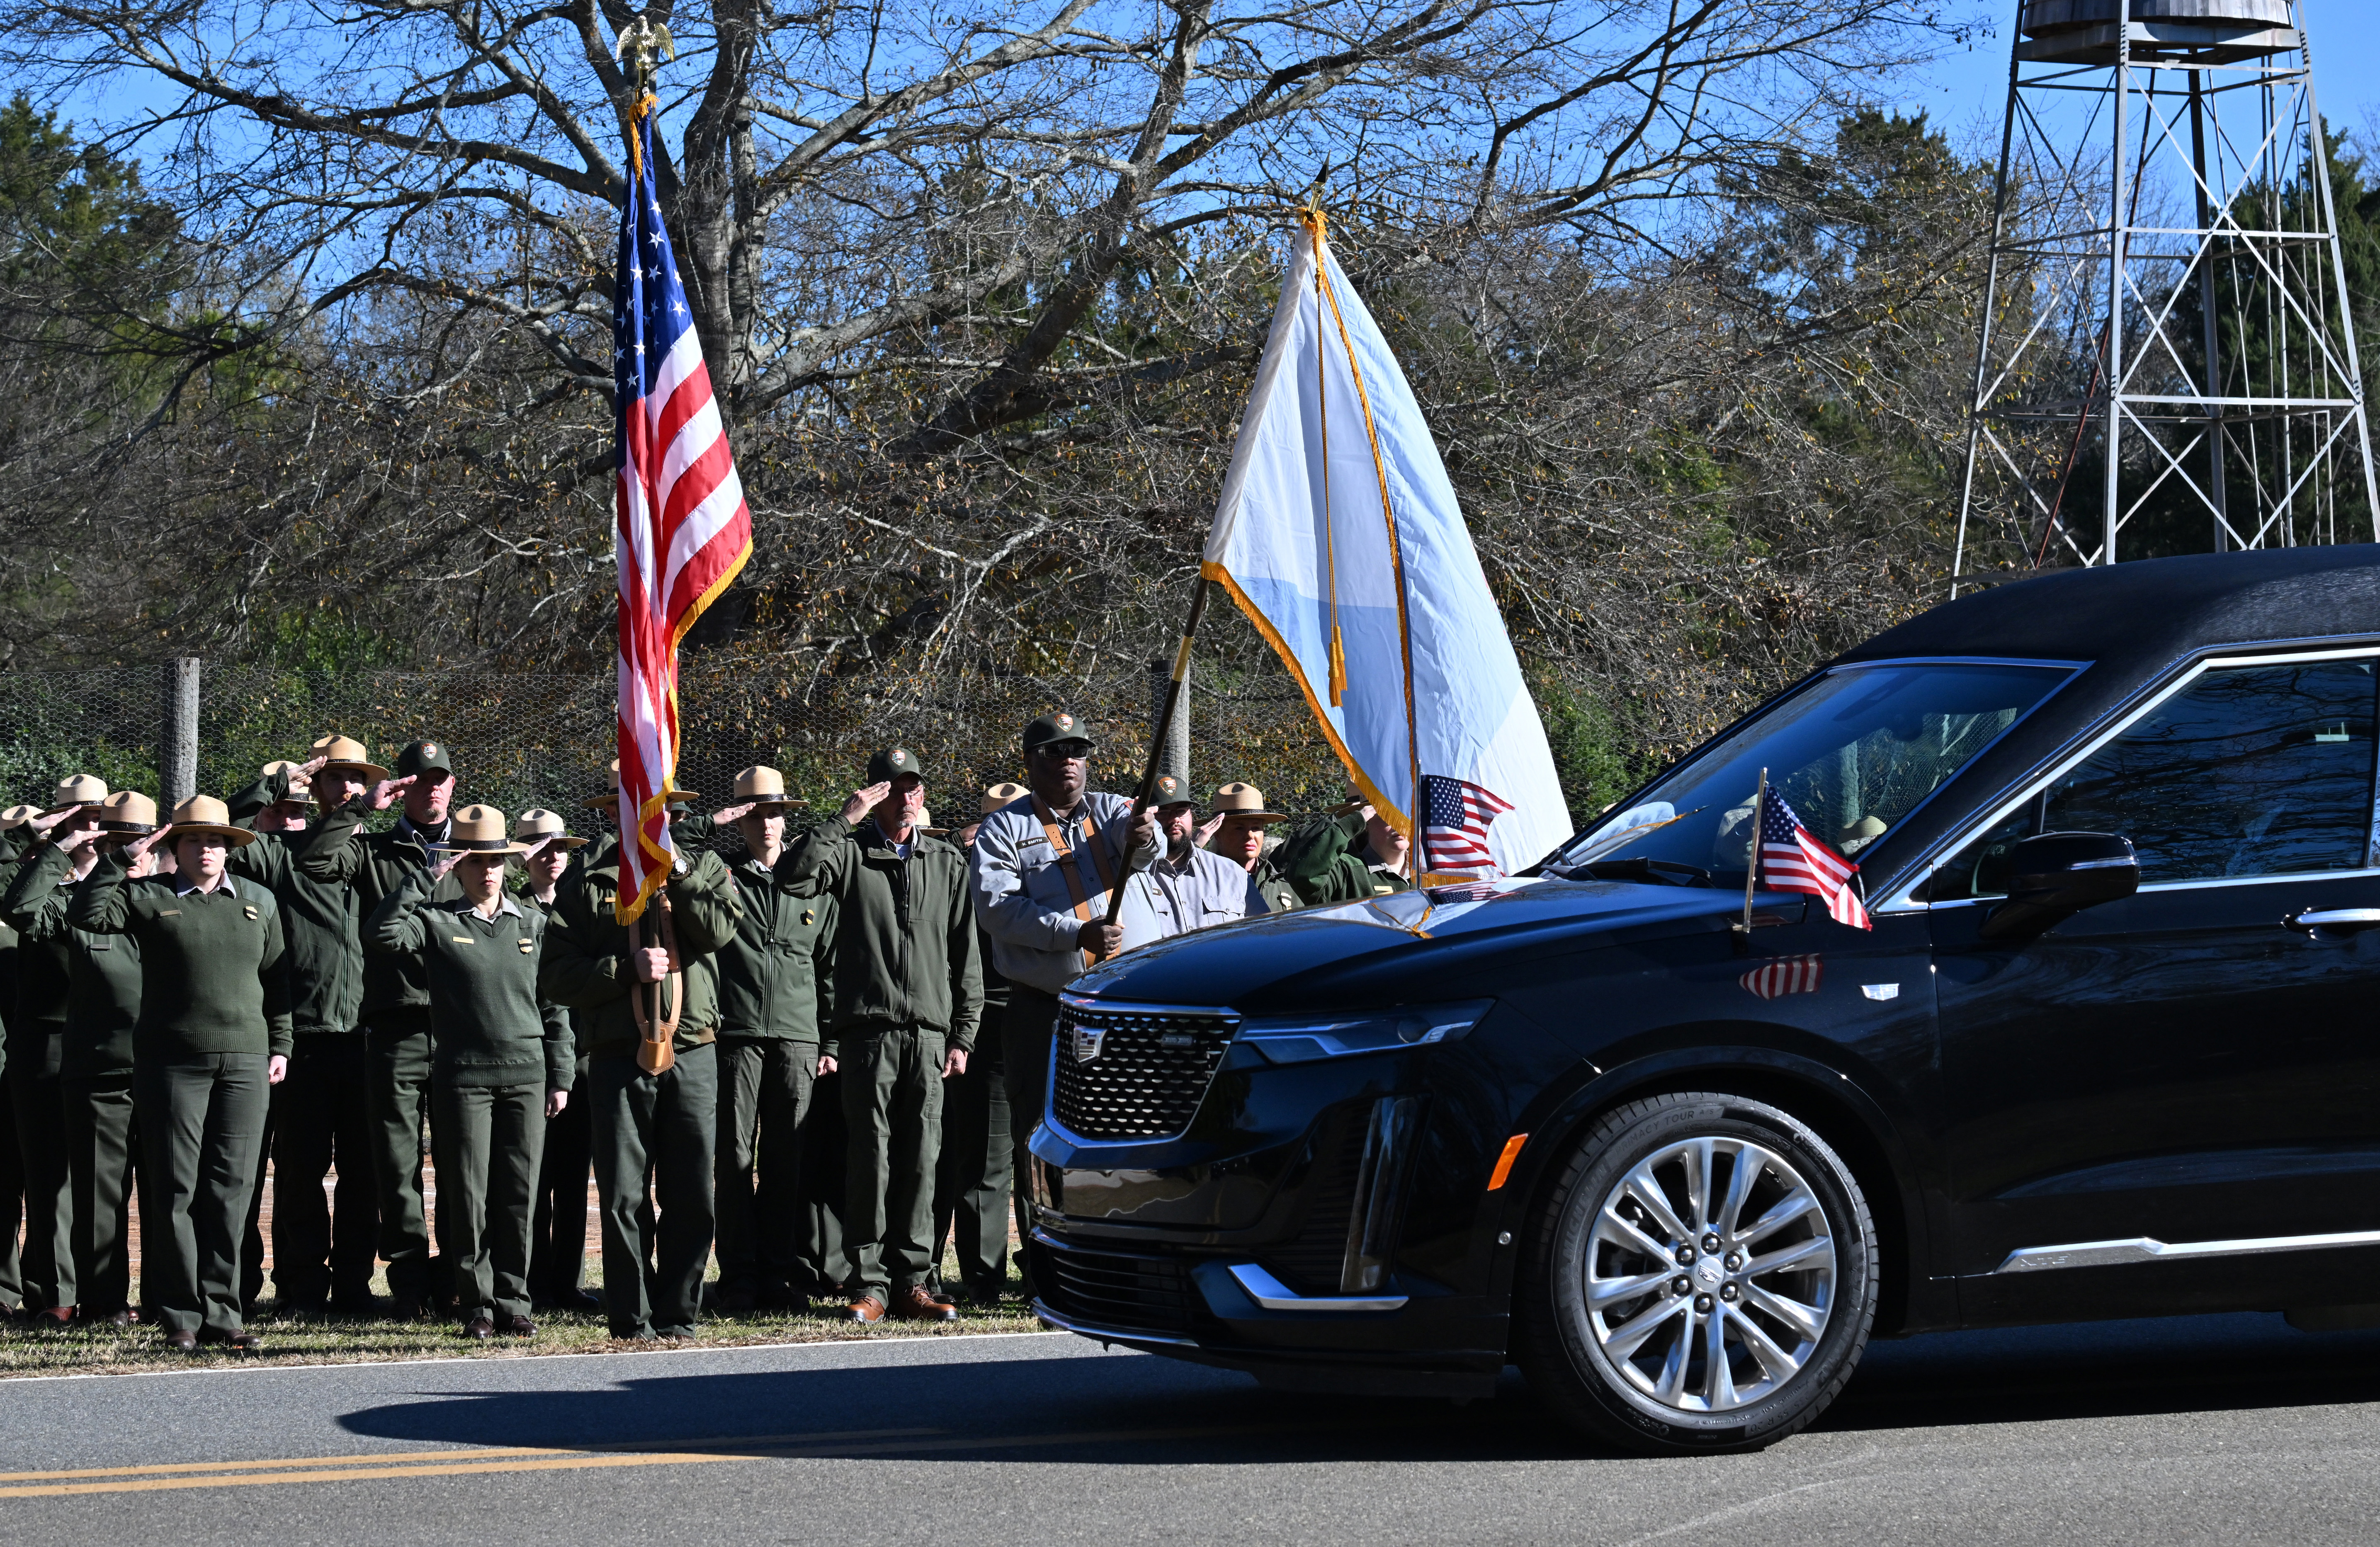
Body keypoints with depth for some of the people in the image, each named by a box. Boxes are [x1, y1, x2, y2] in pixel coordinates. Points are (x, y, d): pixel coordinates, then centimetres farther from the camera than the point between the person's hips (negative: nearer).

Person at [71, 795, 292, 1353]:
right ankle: (182, 1316, 3)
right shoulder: (148, 897, 4)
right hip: (172, 1061, -3)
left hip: (245, 1061, 3)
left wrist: (279, 1045, 11)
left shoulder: (260, 902, 14)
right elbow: (87, 915, -8)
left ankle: (221, 1311, 6)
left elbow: (276, 978, 16)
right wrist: (122, 861, -11)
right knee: (176, 1189, -2)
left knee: (231, 1188, 1)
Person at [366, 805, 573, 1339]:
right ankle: (477, 1305, 5)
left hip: (526, 1074, 2)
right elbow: (380, 935, -15)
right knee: (468, 1195, -2)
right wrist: (425, 878, -12)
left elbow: (553, 1004, 14)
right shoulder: (437, 922, 3)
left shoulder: (533, 924, 12)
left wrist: (560, 1075, 9)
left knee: (519, 1195, 2)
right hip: (463, 1075, -2)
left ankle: (512, 1302, 9)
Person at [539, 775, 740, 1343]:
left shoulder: (703, 868, 15)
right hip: (619, 1056, -1)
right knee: (622, 1195, -2)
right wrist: (627, 969, -10)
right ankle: (632, 1318, 5)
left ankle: (679, 1314, 9)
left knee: (693, 1194, 0)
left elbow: (720, 929, -6)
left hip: (692, 1052, 1)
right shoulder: (587, 889, 9)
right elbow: (556, 978, 0)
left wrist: (676, 871, -7)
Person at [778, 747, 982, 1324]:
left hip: (930, 1033, 3)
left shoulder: (949, 864, 16)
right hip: (867, 1030, -3)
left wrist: (963, 1034, 8)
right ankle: (869, 1282, -1)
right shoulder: (851, 853, 7)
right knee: (871, 1156, -4)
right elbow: (793, 875, -13)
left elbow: (966, 956, 15)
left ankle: (911, 1280, 7)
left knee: (921, 1159, 1)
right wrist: (844, 820, -11)